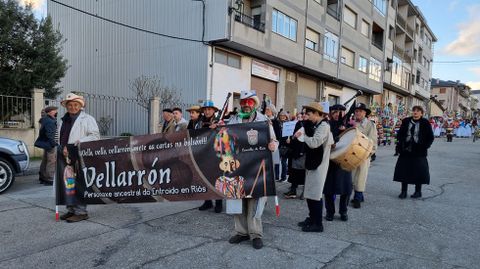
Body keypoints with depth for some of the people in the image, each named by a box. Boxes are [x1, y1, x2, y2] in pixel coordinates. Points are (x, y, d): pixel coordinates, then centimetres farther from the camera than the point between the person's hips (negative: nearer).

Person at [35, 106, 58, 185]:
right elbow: (49, 134, -23)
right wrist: (54, 144, -21)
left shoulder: (45, 119, 14)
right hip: (50, 144, -11)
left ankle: (42, 177, 28)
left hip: (46, 144, 11)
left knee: (45, 161, 18)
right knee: (51, 162, -6)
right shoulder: (50, 121, -19)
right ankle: (49, 179, -2)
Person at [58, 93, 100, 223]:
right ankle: (71, 210, 23)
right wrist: (63, 148, -3)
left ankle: (81, 212, 1)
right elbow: (59, 137, 15)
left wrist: (81, 141, -18)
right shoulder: (64, 120, 20)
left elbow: (95, 135, -5)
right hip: (65, 156, 7)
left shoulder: (87, 119, 1)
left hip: (79, 156, -7)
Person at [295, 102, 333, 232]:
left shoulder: (324, 126, -15)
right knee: (309, 192, 15)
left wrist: (302, 135, -12)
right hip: (311, 163, 9)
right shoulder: (315, 125, 13)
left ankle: (318, 224, 7)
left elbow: (314, 143, -25)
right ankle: (312, 218, 28)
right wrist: (302, 135, 1)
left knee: (315, 194, -3)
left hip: (318, 165, -9)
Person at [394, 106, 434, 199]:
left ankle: (418, 191, 19)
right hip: (406, 151, 3)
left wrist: (424, 147, -8)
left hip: (419, 152, -3)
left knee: (419, 172, 3)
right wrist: (401, 145, 2)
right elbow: (400, 134, 15)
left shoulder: (425, 123, 0)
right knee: (404, 170, 4)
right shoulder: (406, 121, 8)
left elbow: (430, 137, 3)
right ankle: (403, 191, 14)